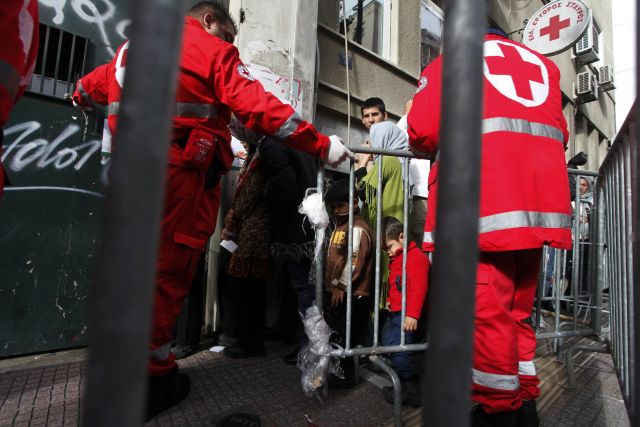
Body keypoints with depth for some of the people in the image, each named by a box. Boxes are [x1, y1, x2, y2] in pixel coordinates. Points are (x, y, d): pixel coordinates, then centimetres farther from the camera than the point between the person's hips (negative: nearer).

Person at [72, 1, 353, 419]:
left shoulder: (131, 45, 25)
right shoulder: (213, 50, 2)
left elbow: (97, 82, 41)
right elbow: (258, 107, -11)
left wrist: (81, 96, 64)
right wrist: (321, 145, -11)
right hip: (182, 172, -8)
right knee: (168, 271, -2)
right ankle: (150, 380, 11)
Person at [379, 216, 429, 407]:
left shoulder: (416, 257, -16)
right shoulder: (396, 259, 17)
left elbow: (418, 288, -23)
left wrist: (412, 314, -24)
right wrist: (390, 301, 13)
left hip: (406, 314, -11)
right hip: (394, 312, 11)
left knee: (397, 348, -12)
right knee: (387, 344, 16)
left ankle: (411, 389, 5)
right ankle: (402, 383, 31)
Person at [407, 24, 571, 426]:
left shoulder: (452, 56, 15)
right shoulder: (542, 63, 29)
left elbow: (423, 130, -1)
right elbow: (561, 133, 24)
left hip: (484, 202, -6)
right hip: (541, 204, 7)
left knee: (487, 310, -2)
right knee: (518, 309, 15)